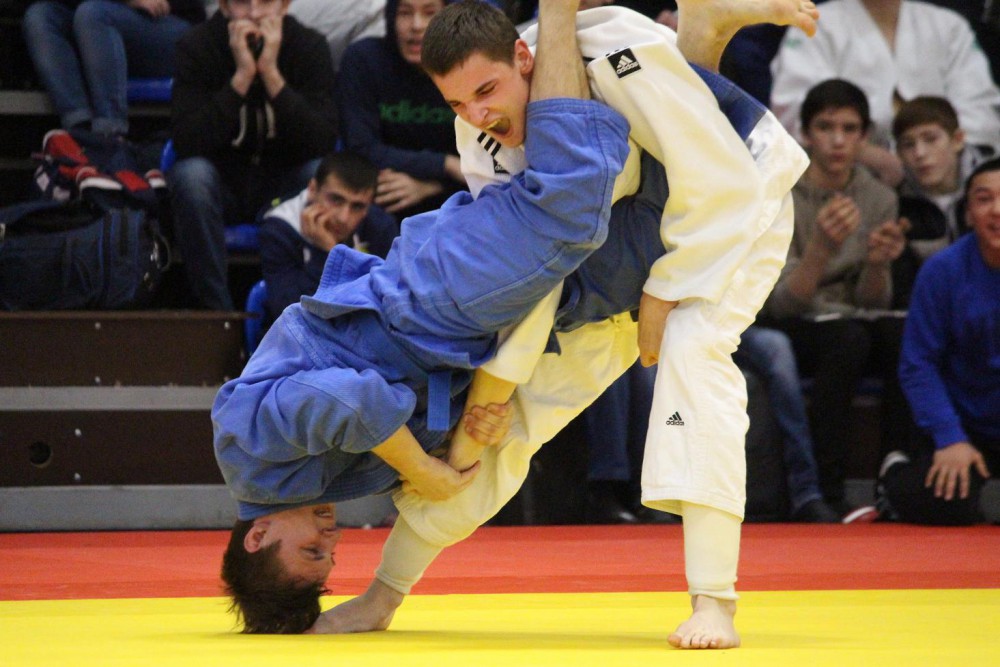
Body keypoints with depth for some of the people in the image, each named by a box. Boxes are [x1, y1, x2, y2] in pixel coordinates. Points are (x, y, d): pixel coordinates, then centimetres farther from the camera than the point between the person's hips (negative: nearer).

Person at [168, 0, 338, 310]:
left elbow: (323, 143, -22)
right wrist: (242, 76, -31)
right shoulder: (196, 48, -12)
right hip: (221, 185, -1)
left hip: (283, 185, 1)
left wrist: (271, 73, -29)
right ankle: (215, 311, -23)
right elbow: (186, 143, -25)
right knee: (190, 174, -33)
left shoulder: (310, 47, -9)